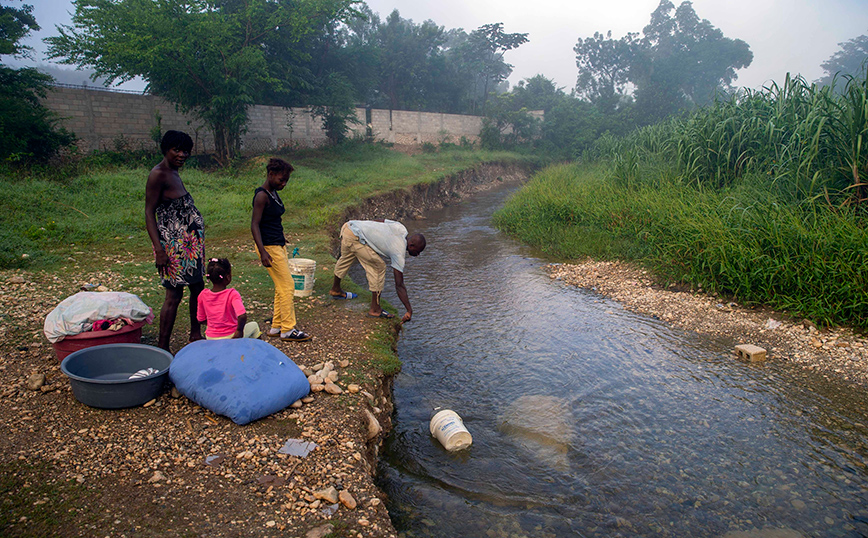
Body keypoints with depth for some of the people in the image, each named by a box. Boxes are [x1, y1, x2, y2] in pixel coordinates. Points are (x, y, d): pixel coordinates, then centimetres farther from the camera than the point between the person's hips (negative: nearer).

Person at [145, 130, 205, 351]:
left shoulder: (174, 173, 16)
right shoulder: (158, 174, -12)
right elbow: (149, 213, -15)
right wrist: (159, 250, -22)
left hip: (191, 241, 10)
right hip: (172, 243, -10)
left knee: (198, 287, 15)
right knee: (174, 294, -7)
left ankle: (196, 335, 29)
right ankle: (162, 348, 1)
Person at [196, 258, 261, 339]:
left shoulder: (203, 295, -6)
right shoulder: (232, 294, -19)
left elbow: (201, 320, 5)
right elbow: (242, 316, -32)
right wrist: (239, 330, -14)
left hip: (210, 339, 4)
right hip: (230, 337, -4)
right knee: (254, 325, 25)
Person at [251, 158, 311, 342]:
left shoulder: (274, 193, 11)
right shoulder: (262, 195, -16)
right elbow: (254, 225, -20)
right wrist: (262, 252, -28)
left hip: (278, 245, 10)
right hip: (269, 247, -10)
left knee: (282, 287, 13)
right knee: (287, 286, -6)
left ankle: (276, 327, 22)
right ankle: (287, 329, 3)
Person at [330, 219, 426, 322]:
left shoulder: (401, 229, 6)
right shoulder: (398, 253, -11)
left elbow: (377, 221, 14)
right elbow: (399, 286, -9)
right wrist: (409, 310, -5)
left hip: (349, 225, 10)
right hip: (354, 237, -10)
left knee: (346, 259, 31)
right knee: (379, 267, -3)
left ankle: (335, 289, 57)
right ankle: (375, 309, 6)